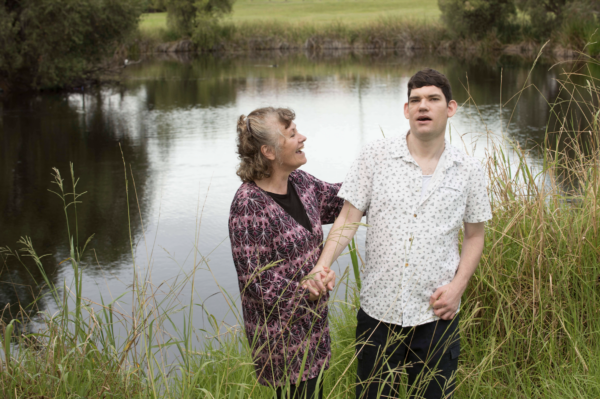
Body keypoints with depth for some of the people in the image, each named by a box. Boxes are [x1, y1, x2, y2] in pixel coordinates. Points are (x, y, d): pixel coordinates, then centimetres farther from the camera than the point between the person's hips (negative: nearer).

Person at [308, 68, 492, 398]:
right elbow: (348, 218, -2)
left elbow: (474, 235, 9)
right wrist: (323, 264, -18)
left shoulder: (467, 171, 1)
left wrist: (458, 285, -5)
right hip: (378, 309, 0)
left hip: (436, 313, 0)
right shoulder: (375, 156, -2)